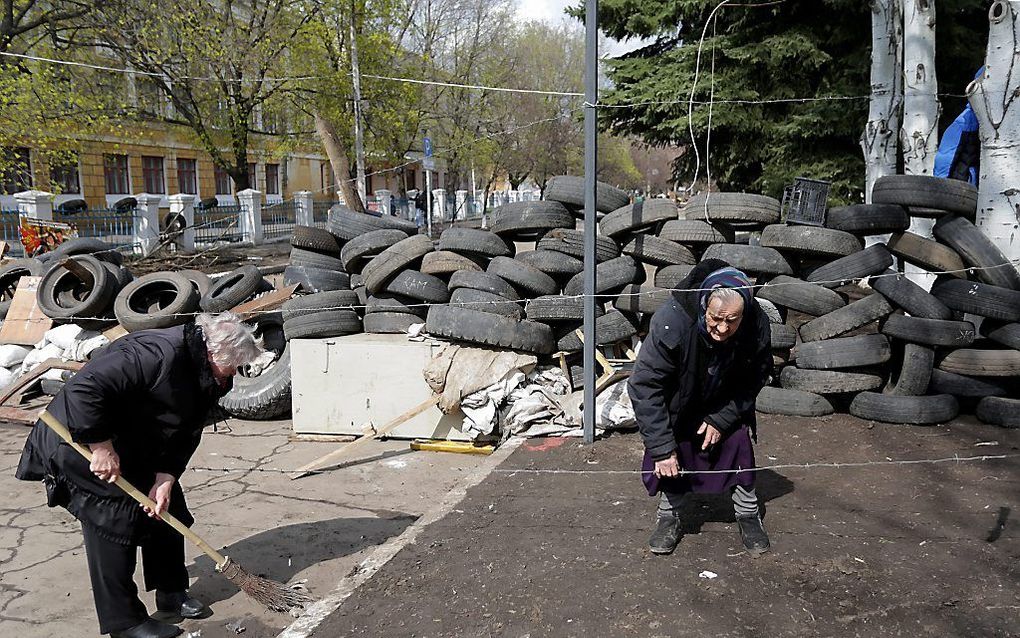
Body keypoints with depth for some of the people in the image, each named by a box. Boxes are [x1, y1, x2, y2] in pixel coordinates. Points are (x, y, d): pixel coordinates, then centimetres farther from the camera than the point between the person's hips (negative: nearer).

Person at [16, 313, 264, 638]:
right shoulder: (157, 354, -35)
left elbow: (185, 436, -3)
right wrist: (101, 447, -34)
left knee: (166, 509, 11)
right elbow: (84, 389, -40)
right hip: (79, 441, -9)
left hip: (134, 447, 9)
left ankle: (172, 593, 26)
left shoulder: (204, 376, -5)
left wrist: (166, 478, -16)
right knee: (115, 523, -10)